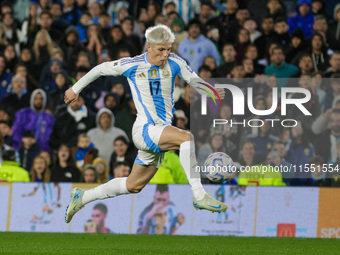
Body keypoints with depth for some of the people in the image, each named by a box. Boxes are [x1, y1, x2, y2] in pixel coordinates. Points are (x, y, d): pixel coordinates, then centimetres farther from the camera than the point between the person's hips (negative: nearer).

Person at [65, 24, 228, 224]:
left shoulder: (174, 62, 2)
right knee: (186, 137, -32)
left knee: (133, 186, 16)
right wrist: (76, 88, 20)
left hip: (163, 131, 6)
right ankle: (199, 196, -35)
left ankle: (83, 197, 35)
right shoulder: (131, 65, -5)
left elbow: (195, 80, 4)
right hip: (144, 130, -6)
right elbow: (101, 69, 9)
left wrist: (212, 91, -18)